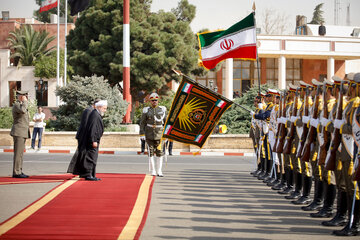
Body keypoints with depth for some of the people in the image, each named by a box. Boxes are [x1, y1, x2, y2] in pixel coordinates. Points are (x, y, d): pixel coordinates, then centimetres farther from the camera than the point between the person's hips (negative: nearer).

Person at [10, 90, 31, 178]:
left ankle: (18, 172, 10)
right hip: (18, 132, -10)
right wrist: (24, 102, -18)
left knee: (20, 153, 9)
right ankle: (16, 173, -12)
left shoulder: (21, 104, 21)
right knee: (18, 153, -11)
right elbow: (22, 111, -32)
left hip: (22, 133, 10)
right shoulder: (16, 104, -10)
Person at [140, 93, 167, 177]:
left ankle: (159, 171, 1)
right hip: (149, 134, -1)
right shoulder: (146, 110, 3)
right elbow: (142, 122, 3)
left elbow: (165, 122, 12)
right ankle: (153, 171, 9)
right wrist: (142, 134, -4)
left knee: (160, 152, -4)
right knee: (151, 152, 2)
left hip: (159, 133, 1)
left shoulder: (162, 109, 6)